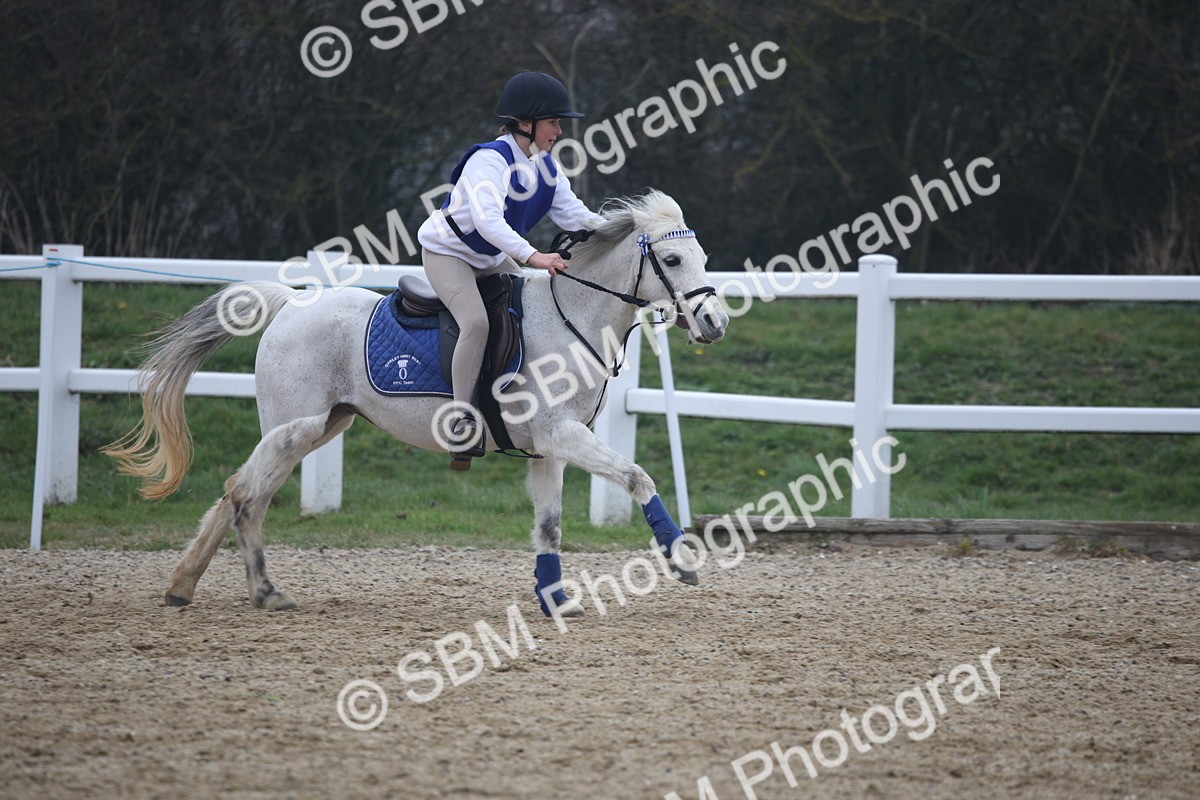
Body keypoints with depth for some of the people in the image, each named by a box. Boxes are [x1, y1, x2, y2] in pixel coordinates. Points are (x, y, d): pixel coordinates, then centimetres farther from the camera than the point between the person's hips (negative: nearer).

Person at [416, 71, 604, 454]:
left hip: (492, 260, 9)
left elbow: (572, 214, 0)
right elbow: (487, 219, -41)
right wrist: (533, 256, -52)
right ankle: (463, 418, -27)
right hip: (447, 252, -9)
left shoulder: (547, 167, -1)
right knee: (476, 321, -29)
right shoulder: (490, 160, -28)